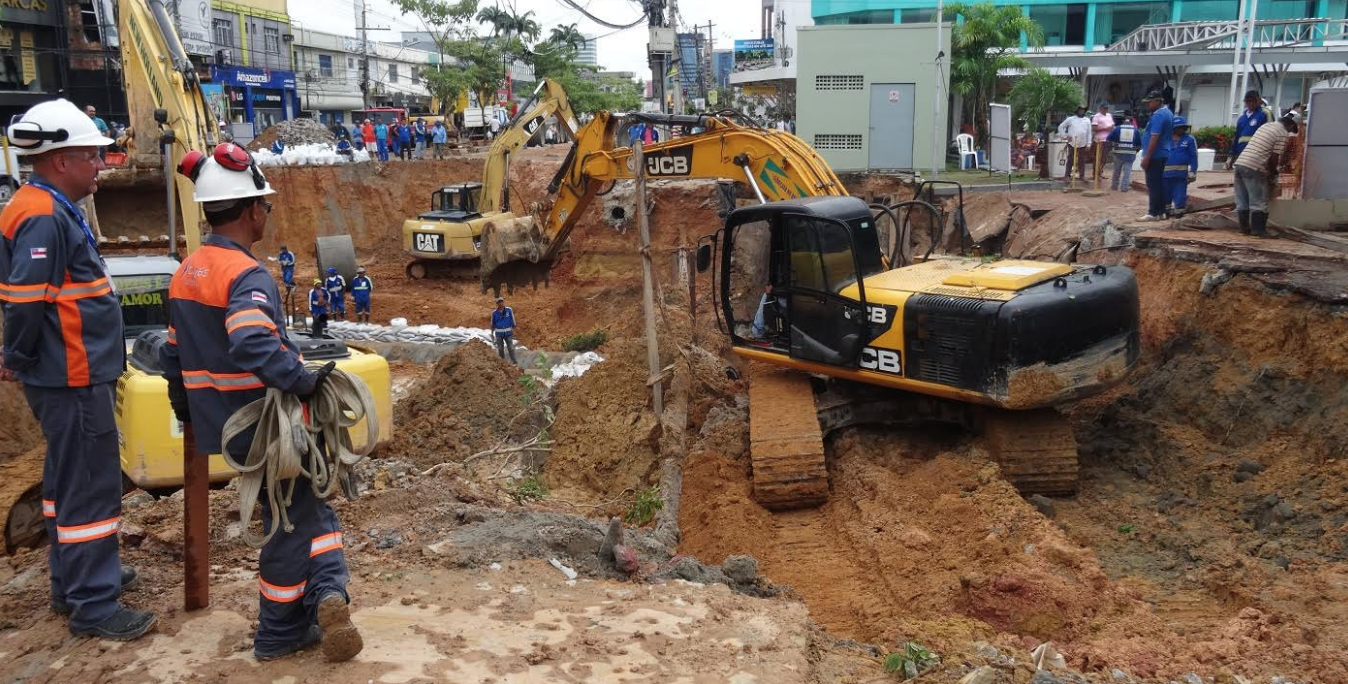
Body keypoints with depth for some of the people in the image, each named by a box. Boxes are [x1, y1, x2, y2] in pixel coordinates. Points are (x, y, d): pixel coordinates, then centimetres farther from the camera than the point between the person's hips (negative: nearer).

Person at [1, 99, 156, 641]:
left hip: (73, 376, 11)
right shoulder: (44, 218, -19)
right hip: (73, 378, -11)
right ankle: (93, 605, 5)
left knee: (68, 479, 20)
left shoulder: (50, 210, 12)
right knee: (91, 488, -3)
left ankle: (73, 581, 34)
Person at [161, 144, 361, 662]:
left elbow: (175, 356, 17)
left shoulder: (186, 273, 9)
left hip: (223, 421, 8)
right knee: (290, 521, 8)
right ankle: (279, 635, 13)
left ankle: (326, 593, 6)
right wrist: (300, 380, -34)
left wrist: (187, 413, 27)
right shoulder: (246, 274, -19)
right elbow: (252, 342, -38)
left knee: (306, 505, 15)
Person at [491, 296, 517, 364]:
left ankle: (514, 361, -5)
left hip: (507, 332, -1)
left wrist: (513, 331, 0)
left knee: (510, 347, -6)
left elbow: (512, 320, 0)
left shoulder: (509, 310, -7)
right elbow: (493, 323, 8)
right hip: (498, 333, 1)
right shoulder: (494, 312, -4)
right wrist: (492, 333, 10)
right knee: (500, 348, 6)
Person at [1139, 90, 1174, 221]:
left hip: (1155, 156, -10)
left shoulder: (1158, 115, -17)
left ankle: (1153, 213, -5)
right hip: (1163, 154, 10)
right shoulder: (1167, 113, 16)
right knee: (1160, 184, 12)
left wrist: (1146, 157, -22)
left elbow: (1154, 138, -23)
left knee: (1153, 185, -7)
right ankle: (1161, 211, 15)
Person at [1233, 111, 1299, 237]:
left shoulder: (1266, 125, 20)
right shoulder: (1283, 134, -4)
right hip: (1254, 168, -8)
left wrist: (1271, 171, 27)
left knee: (1242, 201, 11)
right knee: (1259, 202, 1)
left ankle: (1245, 228, 17)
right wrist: (1272, 176, 6)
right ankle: (1258, 230, 2)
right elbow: (1274, 158, -8)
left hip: (1240, 163, 8)